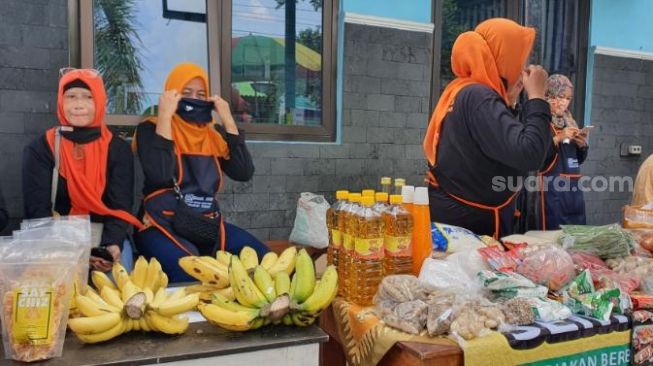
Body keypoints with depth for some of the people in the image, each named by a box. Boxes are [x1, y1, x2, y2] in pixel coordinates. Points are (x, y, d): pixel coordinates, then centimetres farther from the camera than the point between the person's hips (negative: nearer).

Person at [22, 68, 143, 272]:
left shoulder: (119, 149, 1)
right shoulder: (39, 150, 0)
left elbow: (120, 206, -8)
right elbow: (37, 209, -9)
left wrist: (112, 244, -29)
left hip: (105, 234, 1)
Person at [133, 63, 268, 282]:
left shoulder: (214, 133, 13)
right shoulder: (150, 129, 0)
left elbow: (244, 173, -1)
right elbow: (160, 175, -19)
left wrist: (228, 120, 0)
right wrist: (165, 116, -15)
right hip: (163, 226, -4)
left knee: (261, 257, -20)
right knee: (188, 273, -36)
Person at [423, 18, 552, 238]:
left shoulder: (465, 92, 9)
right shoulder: (478, 98, -20)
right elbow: (528, 155, -28)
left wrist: (510, 101, 7)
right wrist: (537, 97, -16)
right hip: (467, 222, -10)